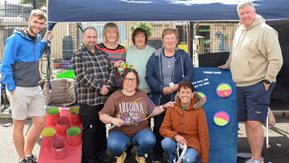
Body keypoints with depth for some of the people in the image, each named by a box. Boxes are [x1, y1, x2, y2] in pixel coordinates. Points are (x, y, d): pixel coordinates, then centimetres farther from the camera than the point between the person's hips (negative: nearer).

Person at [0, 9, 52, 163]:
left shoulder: (37, 40, 9)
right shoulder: (15, 39, -12)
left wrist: (44, 41, 14)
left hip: (35, 88, 7)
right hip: (20, 89, -7)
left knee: (40, 122, 9)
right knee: (19, 124, 7)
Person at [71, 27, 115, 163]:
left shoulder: (103, 54, 15)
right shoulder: (78, 55, -5)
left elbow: (111, 71, 9)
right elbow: (82, 76, -15)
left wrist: (108, 86, -9)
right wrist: (99, 88, -16)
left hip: (104, 98, 6)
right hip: (88, 100, -6)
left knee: (102, 127, 15)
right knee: (89, 129, 1)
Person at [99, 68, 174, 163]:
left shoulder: (143, 95, 9)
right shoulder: (115, 96, 0)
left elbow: (152, 112, 17)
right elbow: (102, 116, -2)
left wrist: (164, 106, 4)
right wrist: (112, 119, -22)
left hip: (141, 130, 2)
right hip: (120, 132, -1)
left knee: (150, 141, -30)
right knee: (113, 146, -32)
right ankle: (120, 155, 10)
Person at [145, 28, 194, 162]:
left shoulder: (183, 56, 6)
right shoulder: (154, 57, 6)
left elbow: (190, 74, 1)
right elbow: (149, 76, 0)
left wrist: (178, 86, -15)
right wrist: (162, 88, -13)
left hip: (177, 98, 0)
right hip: (159, 98, 1)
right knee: (158, 127, 6)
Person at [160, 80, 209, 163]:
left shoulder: (198, 110, -9)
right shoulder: (172, 108, -2)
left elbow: (203, 136, -7)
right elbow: (163, 129, -1)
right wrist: (175, 135, -23)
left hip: (193, 143, -3)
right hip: (177, 142, 3)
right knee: (166, 143, -29)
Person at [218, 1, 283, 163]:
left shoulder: (266, 31, -10)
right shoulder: (239, 31, 14)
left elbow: (276, 59, -14)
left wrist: (267, 80, -16)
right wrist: (227, 65, 30)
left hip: (258, 85, -7)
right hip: (240, 85, 8)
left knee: (254, 122, -9)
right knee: (247, 122, 11)